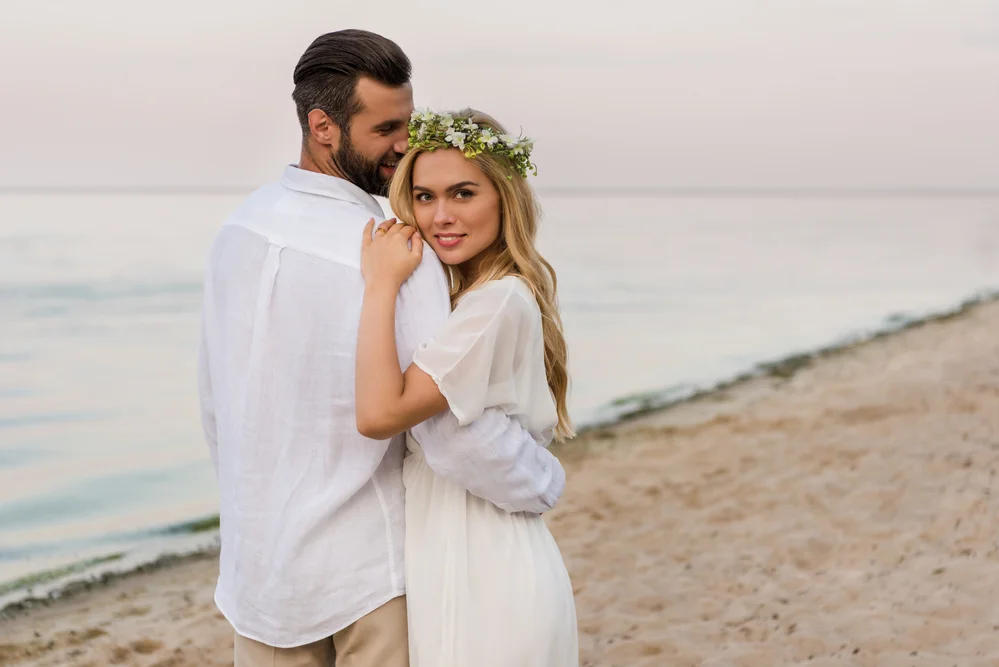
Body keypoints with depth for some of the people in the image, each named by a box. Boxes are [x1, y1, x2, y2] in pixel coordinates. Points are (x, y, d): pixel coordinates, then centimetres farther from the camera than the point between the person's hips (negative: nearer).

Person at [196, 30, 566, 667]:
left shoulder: (239, 229, 0)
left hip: (255, 560, 7)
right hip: (366, 567, -6)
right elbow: (458, 433, -26)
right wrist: (547, 481, -8)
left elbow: (216, 403, 10)